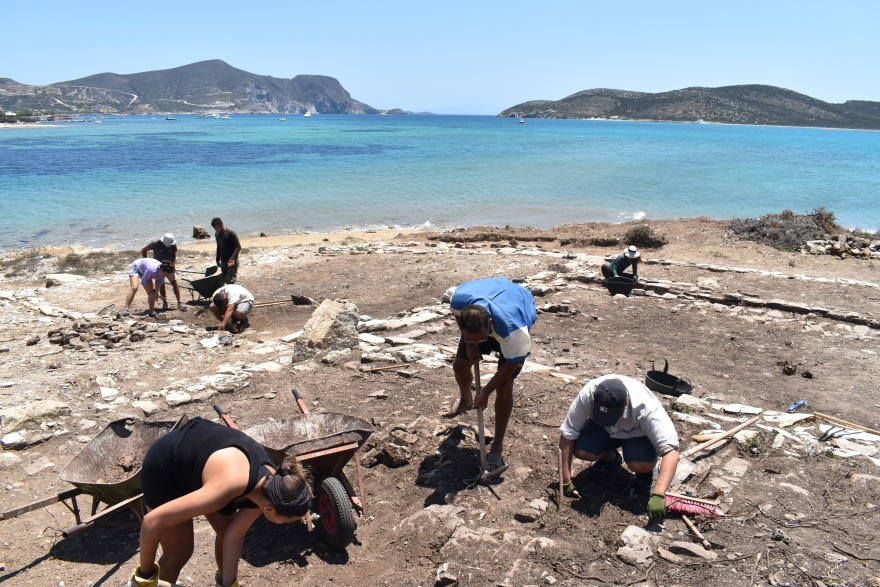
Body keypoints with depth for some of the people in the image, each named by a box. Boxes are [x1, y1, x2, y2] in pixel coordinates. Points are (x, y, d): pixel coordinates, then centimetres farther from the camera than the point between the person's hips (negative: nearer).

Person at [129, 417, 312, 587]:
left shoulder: (269, 484, -18)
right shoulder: (228, 486, -41)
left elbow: (235, 535, -7)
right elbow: (153, 521, -34)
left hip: (194, 455, 6)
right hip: (163, 467, -6)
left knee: (227, 531, 11)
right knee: (180, 552, -1)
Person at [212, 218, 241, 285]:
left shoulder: (230, 234, -13)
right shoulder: (217, 234, 10)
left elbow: (238, 247, -17)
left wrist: (232, 258, -29)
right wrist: (218, 260, 22)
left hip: (232, 261, -7)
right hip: (223, 261, 7)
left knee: (230, 281, -14)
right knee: (225, 280, 8)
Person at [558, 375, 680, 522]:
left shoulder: (647, 409, -41)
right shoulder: (588, 394, -36)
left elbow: (671, 451, -43)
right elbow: (567, 434, -28)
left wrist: (658, 495, -52)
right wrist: (566, 480, -27)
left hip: (638, 433, -3)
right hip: (601, 428, 3)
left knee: (640, 464, -34)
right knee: (580, 450, -25)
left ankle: (645, 473, 6)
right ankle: (611, 459, 10)